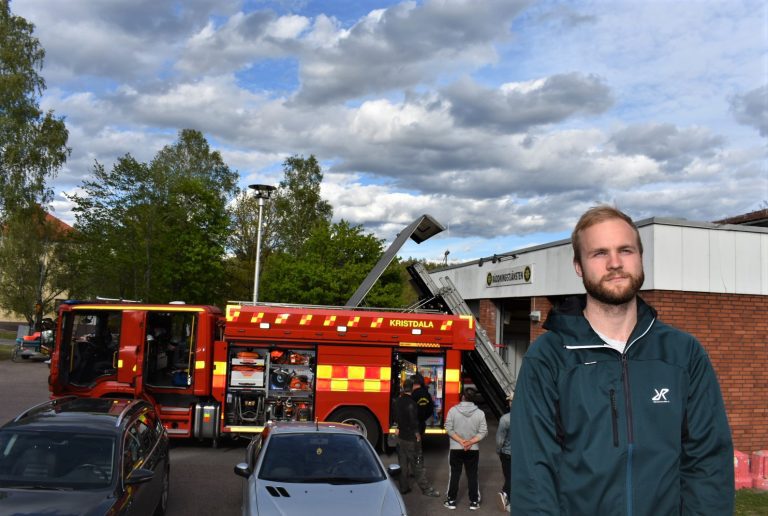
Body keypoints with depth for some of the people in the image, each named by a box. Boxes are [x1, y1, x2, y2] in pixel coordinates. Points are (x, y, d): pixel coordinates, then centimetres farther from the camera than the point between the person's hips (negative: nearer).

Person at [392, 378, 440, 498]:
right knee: (417, 464, -1)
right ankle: (426, 489, 6)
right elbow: (413, 421, -21)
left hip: (401, 437, 8)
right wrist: (417, 434, -11)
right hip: (411, 438, -8)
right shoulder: (411, 403, -22)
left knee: (403, 463, 15)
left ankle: (403, 487, 21)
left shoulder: (398, 401, 3)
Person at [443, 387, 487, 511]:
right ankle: (474, 502, 17)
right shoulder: (480, 413, -7)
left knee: (454, 474, 10)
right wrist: (470, 442, -12)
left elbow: (449, 429, -11)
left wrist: (461, 441, -11)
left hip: (455, 449, -1)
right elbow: (483, 432, -10)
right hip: (473, 450, 1)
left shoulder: (453, 410, -9)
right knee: (472, 475, 11)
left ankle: (451, 500, 17)